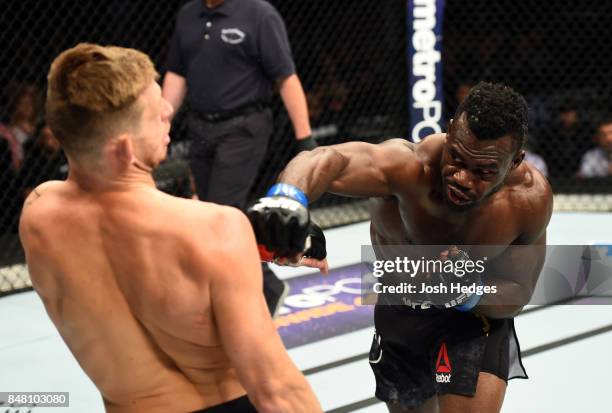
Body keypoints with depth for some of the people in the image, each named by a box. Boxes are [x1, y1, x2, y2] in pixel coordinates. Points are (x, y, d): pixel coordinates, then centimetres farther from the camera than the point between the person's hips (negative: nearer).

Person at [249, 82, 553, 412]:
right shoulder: (411, 166, -39)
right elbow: (326, 161, -61)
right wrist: (287, 196, -83)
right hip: (400, 310, 1)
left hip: (477, 311, -1)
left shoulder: (531, 198, -30)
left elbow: (518, 293, -17)